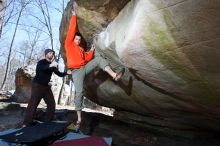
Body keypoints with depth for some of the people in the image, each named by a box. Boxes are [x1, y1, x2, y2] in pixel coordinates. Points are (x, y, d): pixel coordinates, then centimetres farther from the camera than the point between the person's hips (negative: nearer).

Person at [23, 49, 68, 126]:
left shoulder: (52, 65, 13)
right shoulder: (41, 62, -7)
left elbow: (59, 74, 14)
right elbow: (42, 68, -31)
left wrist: (66, 73, -2)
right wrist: (50, 65, -48)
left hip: (46, 86, 7)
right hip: (37, 85, -7)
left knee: (52, 103, 4)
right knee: (33, 104, -11)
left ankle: (49, 120, 16)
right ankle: (26, 124, -8)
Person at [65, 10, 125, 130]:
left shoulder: (81, 49, 24)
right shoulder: (68, 44, 6)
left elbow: (87, 58, 18)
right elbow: (71, 30, 0)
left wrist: (91, 51, 7)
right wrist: (74, 16, 4)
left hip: (85, 67, 6)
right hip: (76, 71, -6)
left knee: (98, 59, -9)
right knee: (79, 92, -17)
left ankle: (114, 75, -27)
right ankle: (79, 118, -10)